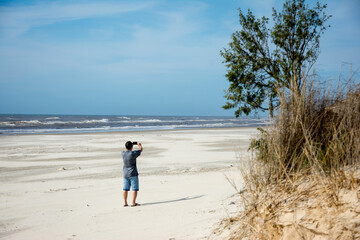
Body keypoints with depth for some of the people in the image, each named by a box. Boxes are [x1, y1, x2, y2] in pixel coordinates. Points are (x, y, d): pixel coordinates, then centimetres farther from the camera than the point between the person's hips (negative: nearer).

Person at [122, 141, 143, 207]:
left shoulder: (123, 153, -1)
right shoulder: (133, 153, -15)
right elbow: (141, 149, 1)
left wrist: (131, 144, 32)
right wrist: (139, 145, 22)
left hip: (125, 174, 6)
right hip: (133, 174, -6)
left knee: (125, 189, 11)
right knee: (135, 188, 0)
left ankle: (125, 202, 16)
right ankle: (133, 203, -2)